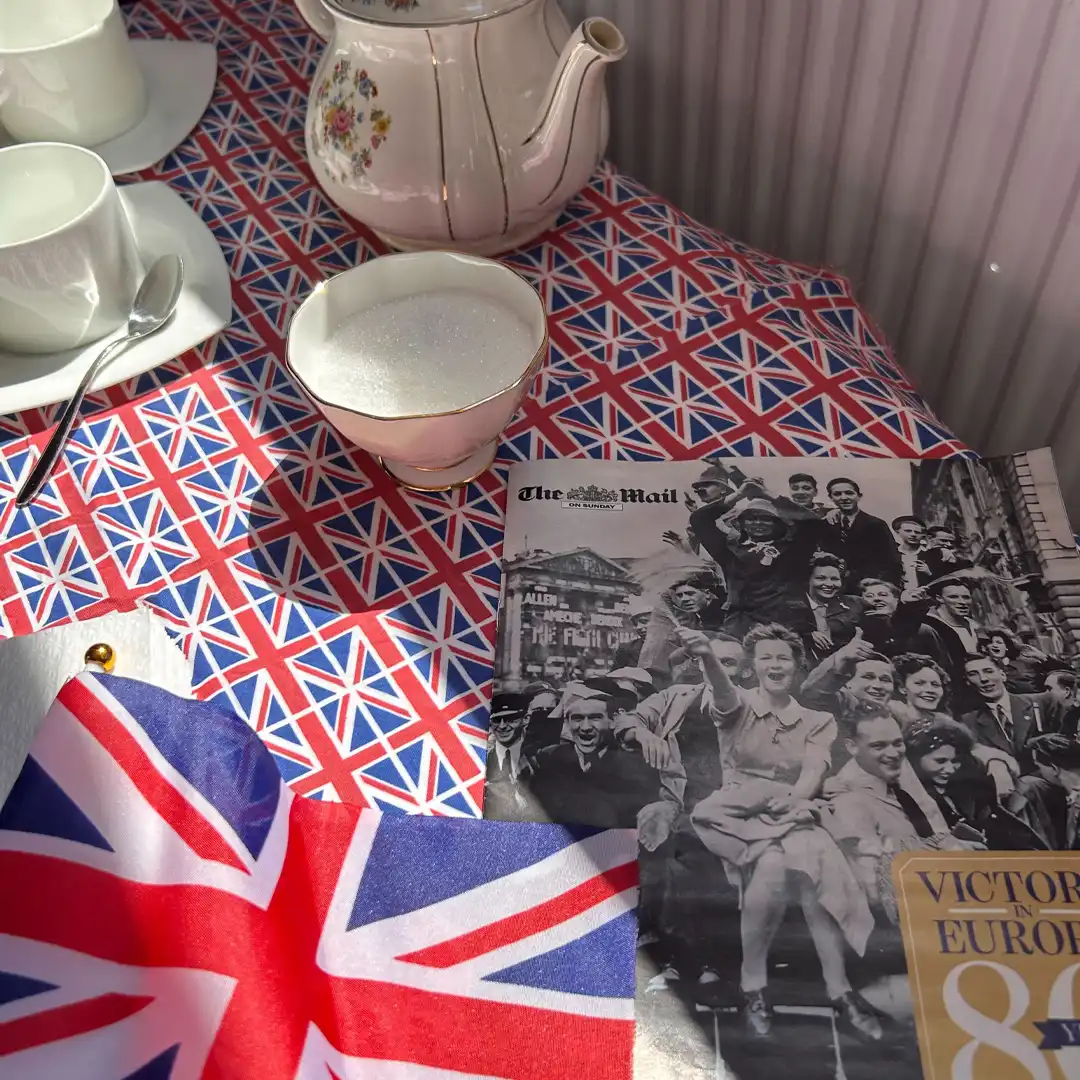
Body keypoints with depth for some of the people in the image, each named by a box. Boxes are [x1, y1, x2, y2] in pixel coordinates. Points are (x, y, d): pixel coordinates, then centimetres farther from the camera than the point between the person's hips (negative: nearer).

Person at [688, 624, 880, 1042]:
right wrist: (707, 658, -43)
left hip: (790, 816, 2)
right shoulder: (740, 706, 6)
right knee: (773, 865, -34)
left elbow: (813, 773, -4)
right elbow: (723, 691, -19)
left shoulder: (817, 721, 14)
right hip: (738, 813, -2)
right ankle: (752, 985, -18)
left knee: (808, 866, -32)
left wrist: (794, 798, -27)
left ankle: (837, 990, -23)